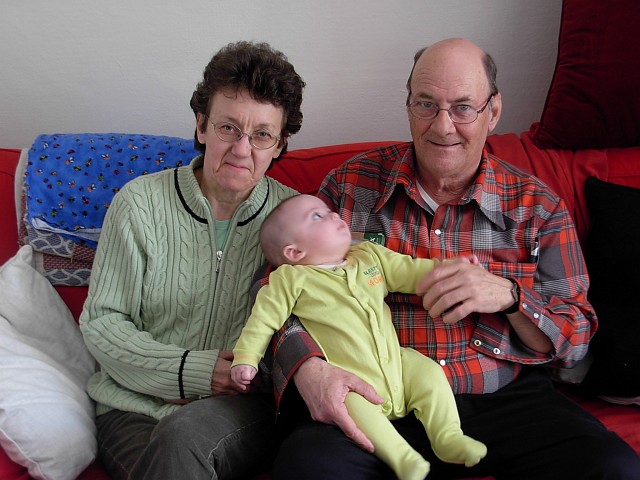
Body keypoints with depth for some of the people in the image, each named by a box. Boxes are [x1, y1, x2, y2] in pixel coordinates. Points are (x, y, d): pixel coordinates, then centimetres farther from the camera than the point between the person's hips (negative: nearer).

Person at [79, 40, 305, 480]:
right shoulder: (140, 202, -2)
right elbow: (101, 322, -1)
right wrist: (194, 370, -12)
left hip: (244, 409, 0)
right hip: (134, 408, 0)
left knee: (183, 434, -33)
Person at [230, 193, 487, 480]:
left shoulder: (370, 255, 12)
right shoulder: (292, 279, -2)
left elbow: (411, 271, 13)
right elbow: (264, 317, 1)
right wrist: (246, 358, -4)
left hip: (396, 363, 6)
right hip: (348, 379, -5)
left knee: (429, 372, -9)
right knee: (351, 404, -32)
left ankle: (449, 438, 2)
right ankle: (402, 457, -24)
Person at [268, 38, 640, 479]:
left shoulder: (537, 206, 7)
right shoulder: (351, 184, 5)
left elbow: (576, 340, 8)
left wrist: (507, 294, -13)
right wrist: (307, 367, -17)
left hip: (505, 397, 1)